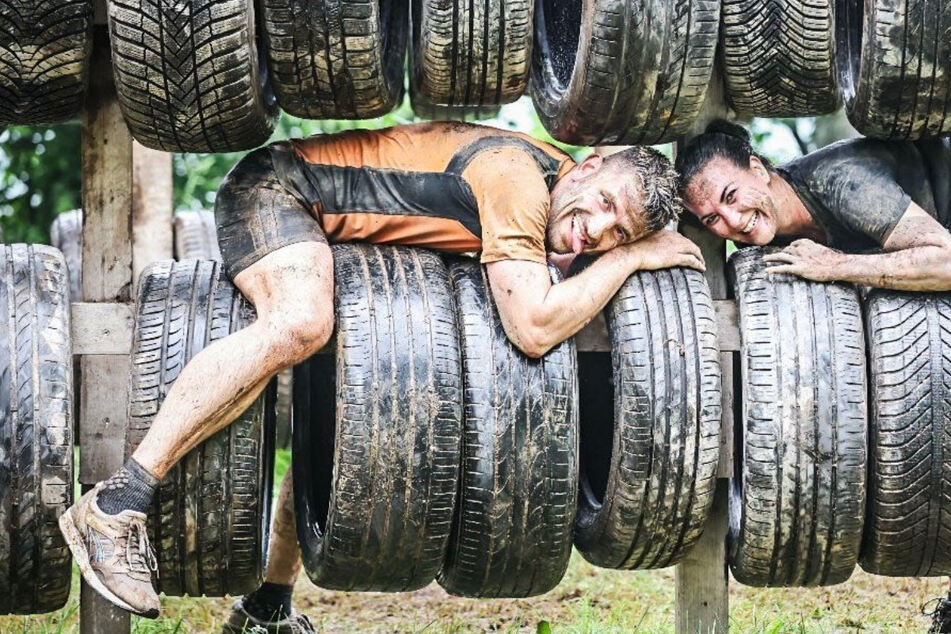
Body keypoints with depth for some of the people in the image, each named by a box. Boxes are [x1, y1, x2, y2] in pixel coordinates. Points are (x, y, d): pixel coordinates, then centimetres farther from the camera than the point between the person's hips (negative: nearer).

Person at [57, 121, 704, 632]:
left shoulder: (550, 209, -2)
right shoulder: (519, 175, -29)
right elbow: (534, 328, -37)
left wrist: (630, 244, -3)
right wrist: (631, 259, -24)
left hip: (333, 236, 10)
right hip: (278, 185, -10)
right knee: (301, 323, -37)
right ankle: (116, 504, -39)